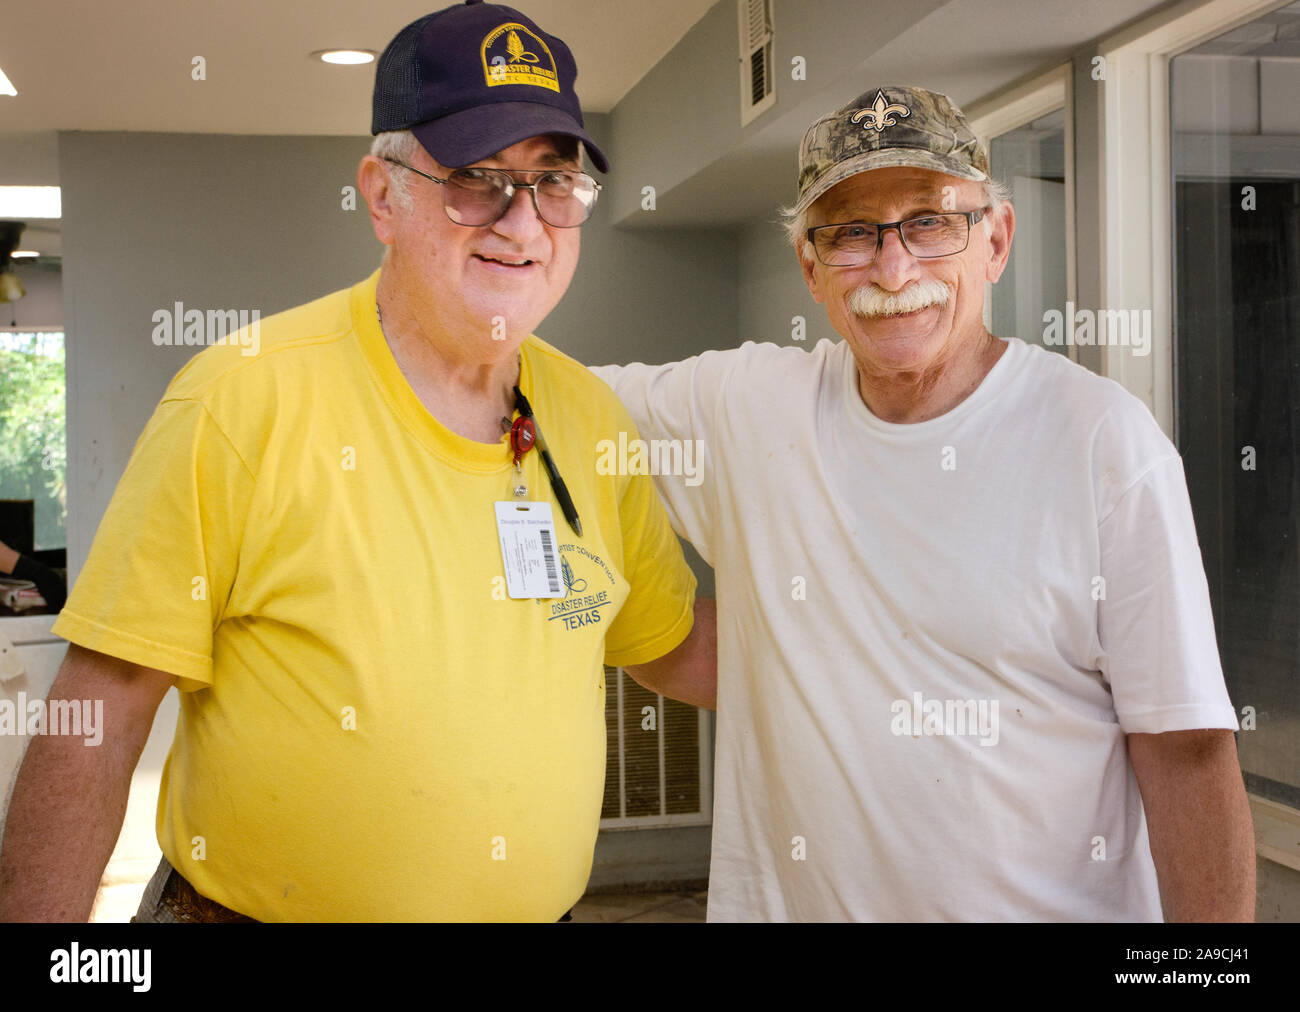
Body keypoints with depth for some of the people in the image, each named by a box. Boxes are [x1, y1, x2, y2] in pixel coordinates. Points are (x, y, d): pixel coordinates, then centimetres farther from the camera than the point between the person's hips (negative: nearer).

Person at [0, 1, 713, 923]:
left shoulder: (590, 415, -2)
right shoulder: (245, 397, -18)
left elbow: (671, 640, 10)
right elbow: (105, 708, -17)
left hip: (540, 903, 6)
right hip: (257, 903, -5)